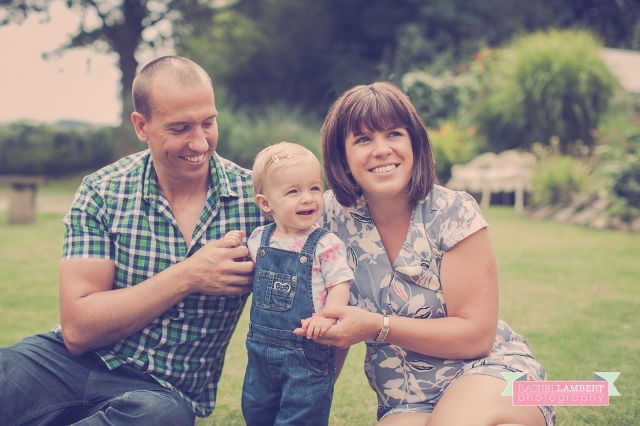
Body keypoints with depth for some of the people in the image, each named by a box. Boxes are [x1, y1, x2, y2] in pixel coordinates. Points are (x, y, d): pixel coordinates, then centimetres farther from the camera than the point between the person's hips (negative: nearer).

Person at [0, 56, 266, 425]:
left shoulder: (256, 197, -6)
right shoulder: (102, 194, -5)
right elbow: (77, 330, -10)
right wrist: (188, 277, -18)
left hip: (162, 391, 1)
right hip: (74, 362, 0)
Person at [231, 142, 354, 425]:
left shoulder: (326, 244, -12)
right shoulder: (258, 239, 2)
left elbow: (339, 285, -12)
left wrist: (327, 316, -30)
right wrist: (234, 251, -3)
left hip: (308, 352, -5)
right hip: (261, 348, 5)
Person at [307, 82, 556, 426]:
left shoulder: (453, 214, -12)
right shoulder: (335, 216, -4)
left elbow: (476, 335, -13)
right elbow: (335, 326, 6)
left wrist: (377, 327, -22)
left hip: (491, 374, -1)